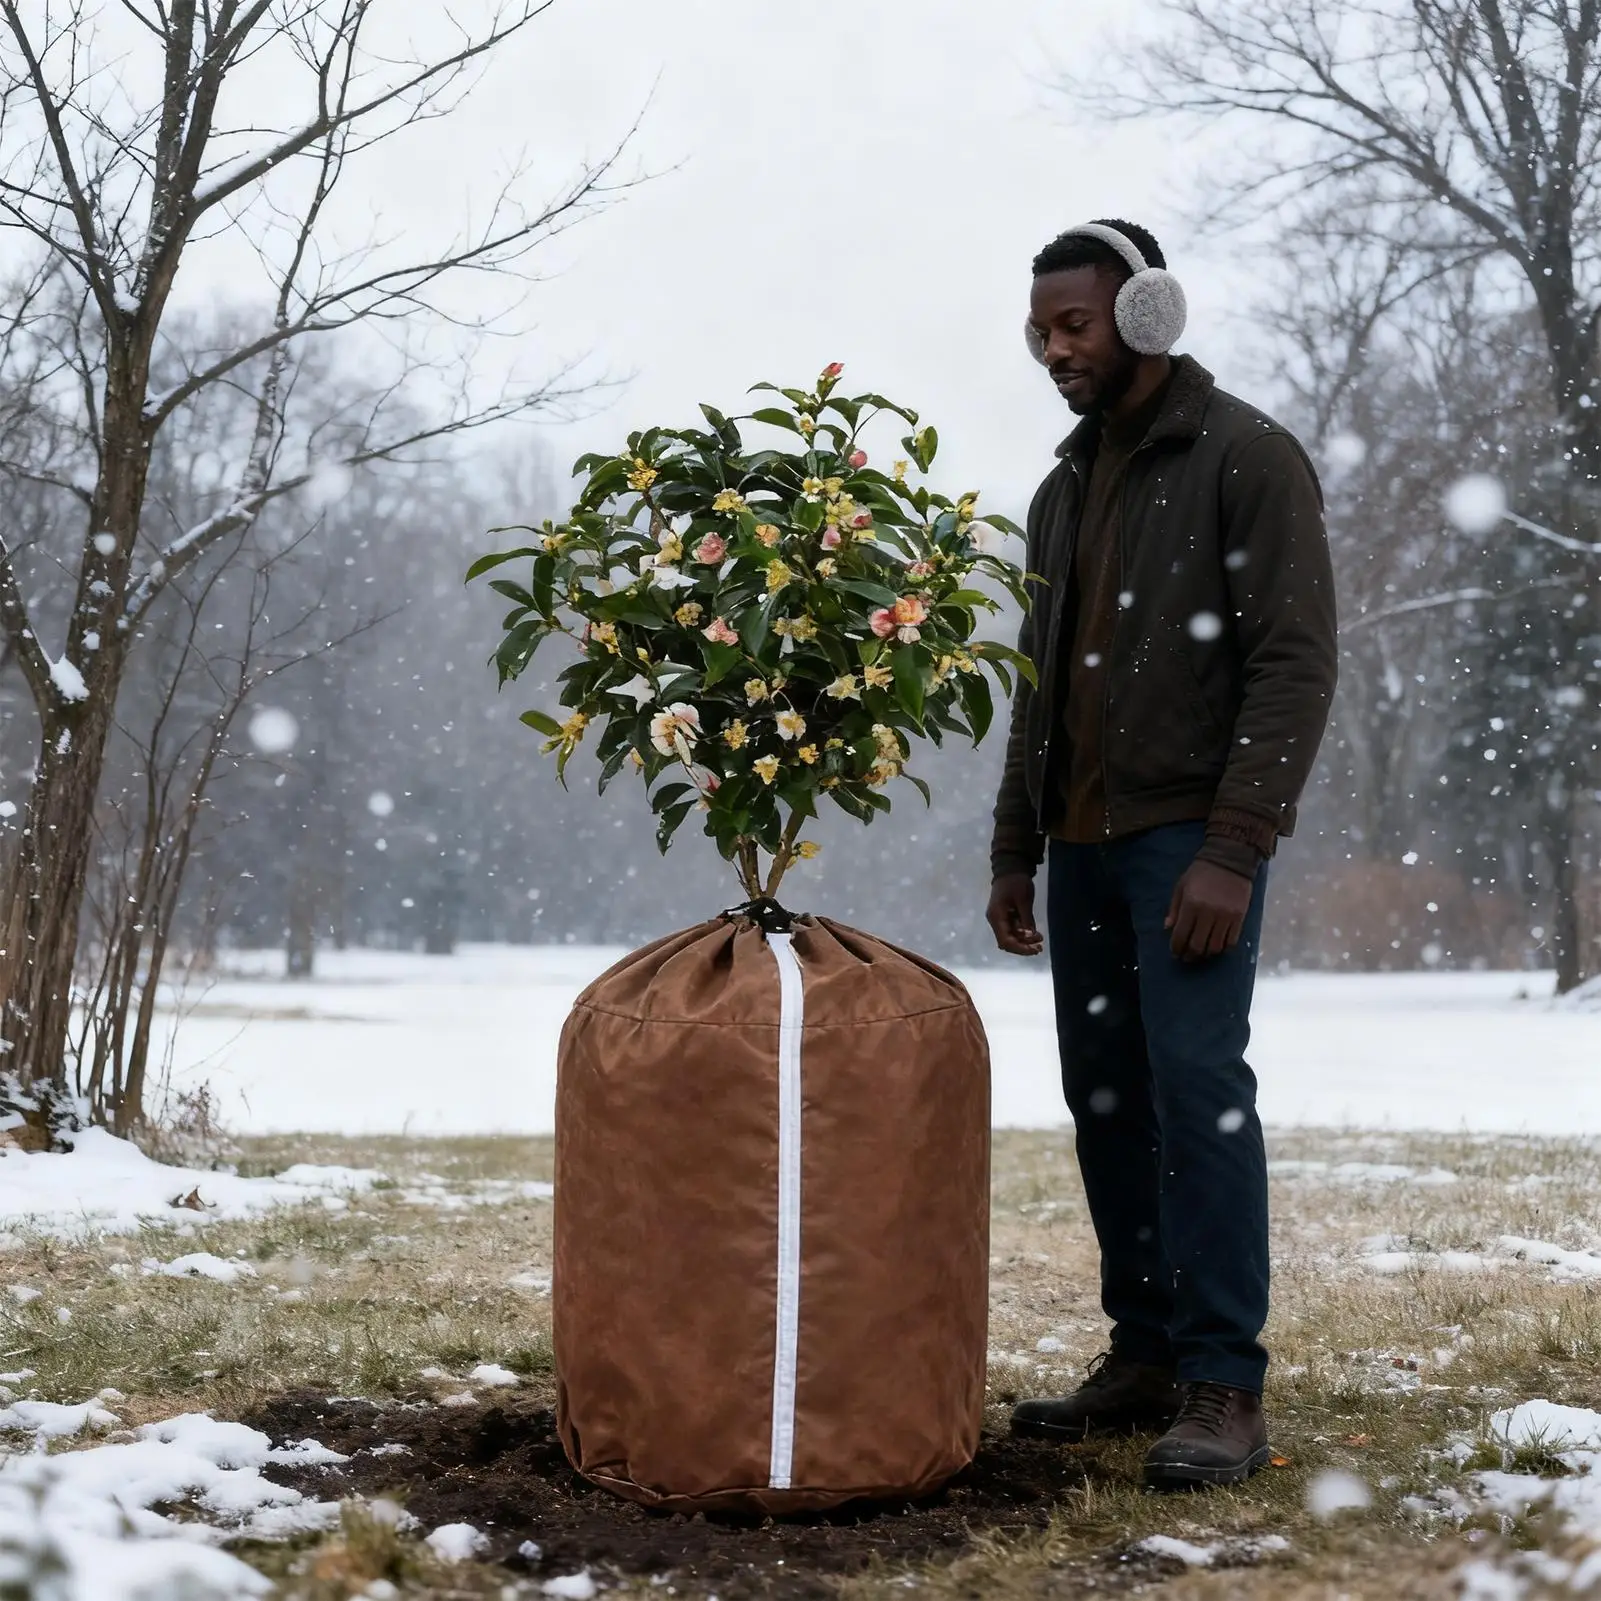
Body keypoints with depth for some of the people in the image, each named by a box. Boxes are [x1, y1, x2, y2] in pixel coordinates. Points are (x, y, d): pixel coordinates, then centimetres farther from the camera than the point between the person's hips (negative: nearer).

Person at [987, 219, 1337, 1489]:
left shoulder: (1247, 458, -5)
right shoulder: (1065, 491, 18)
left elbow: (1295, 665, -13)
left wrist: (1232, 849, -20)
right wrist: (1015, 849, 16)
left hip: (1191, 835, -7)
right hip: (1084, 841, 7)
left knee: (1197, 1083, -14)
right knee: (1105, 1096, 6)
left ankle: (1225, 1386, -10)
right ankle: (1146, 1357, 13)